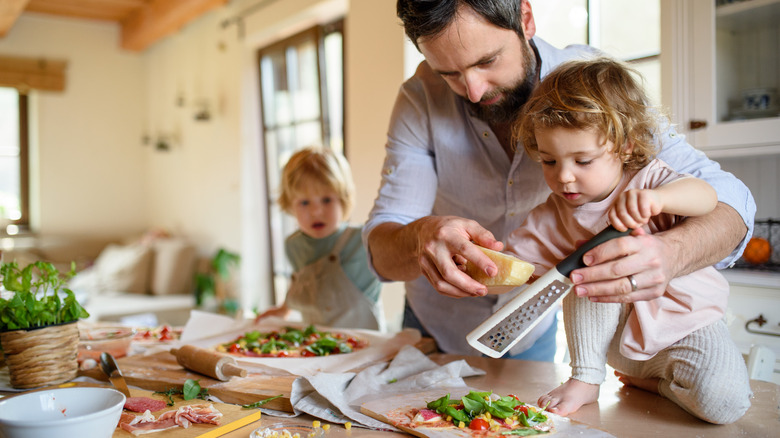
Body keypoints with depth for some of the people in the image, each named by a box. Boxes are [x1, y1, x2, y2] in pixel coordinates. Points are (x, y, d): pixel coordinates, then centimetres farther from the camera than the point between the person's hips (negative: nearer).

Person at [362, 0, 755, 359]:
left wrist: (670, 253, -48)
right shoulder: (421, 99, -23)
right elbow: (381, 249, -26)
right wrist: (420, 238, -51)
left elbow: (727, 197, -25)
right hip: (438, 325, 0)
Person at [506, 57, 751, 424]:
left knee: (723, 401, -27)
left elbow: (707, 197, -32)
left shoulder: (646, 180, -13)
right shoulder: (552, 218, -6)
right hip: (615, 337, 2)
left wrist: (655, 197, -53)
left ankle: (656, 382, 6)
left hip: (686, 323, -2)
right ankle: (586, 377, -12)